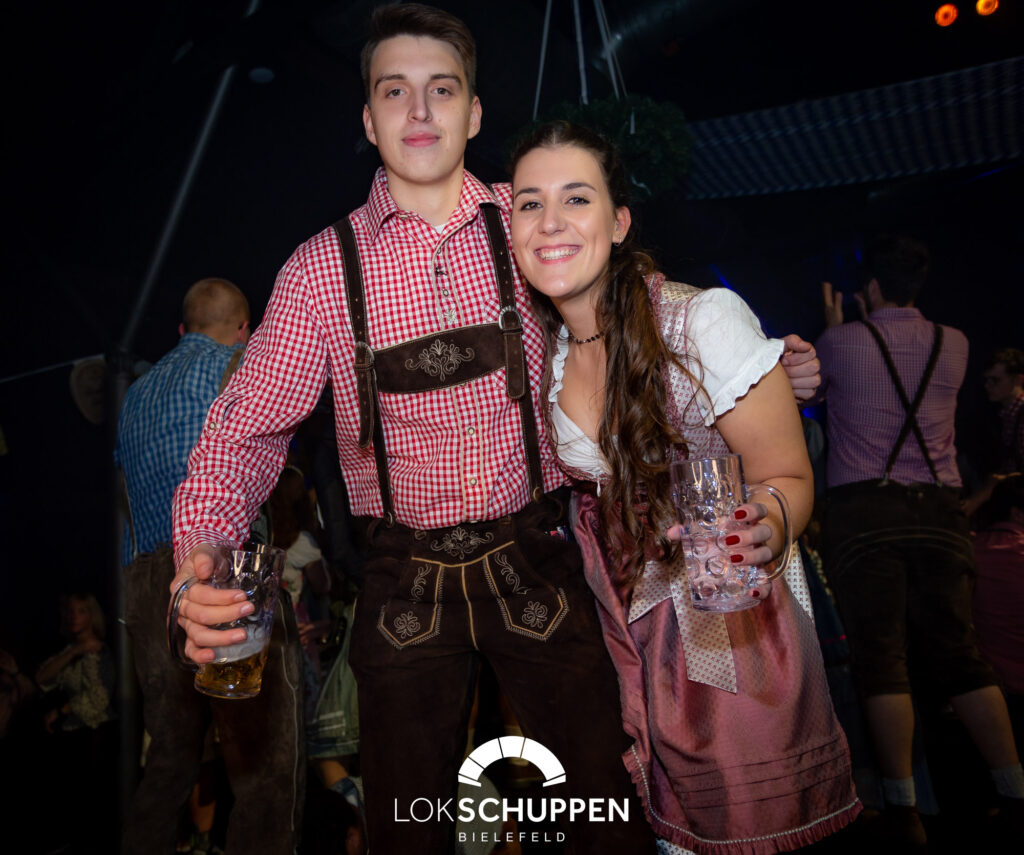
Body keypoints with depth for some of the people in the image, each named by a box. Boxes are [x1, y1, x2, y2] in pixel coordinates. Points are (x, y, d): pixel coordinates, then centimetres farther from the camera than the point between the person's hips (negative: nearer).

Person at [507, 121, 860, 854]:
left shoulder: (706, 322, -20)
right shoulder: (545, 346, -4)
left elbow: (789, 477, -15)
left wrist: (762, 531, -36)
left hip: (732, 622, -4)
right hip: (626, 628, 4)